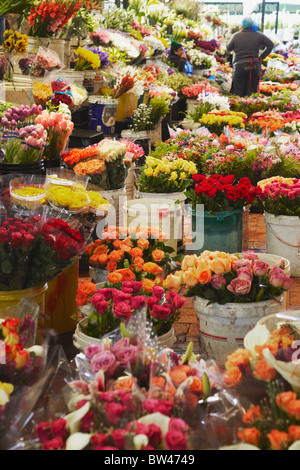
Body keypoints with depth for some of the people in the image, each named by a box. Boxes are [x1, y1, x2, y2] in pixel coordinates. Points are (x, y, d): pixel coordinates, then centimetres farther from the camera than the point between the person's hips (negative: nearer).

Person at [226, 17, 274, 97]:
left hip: (240, 66, -2)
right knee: (252, 93, 5)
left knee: (238, 93, -1)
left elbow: (228, 48, 11)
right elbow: (271, 45, 4)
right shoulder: (258, 35, 4)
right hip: (255, 66, 2)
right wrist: (262, 57, 7)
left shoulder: (236, 36, -1)